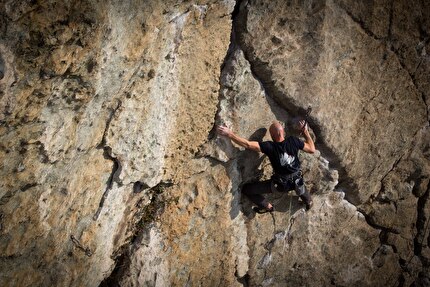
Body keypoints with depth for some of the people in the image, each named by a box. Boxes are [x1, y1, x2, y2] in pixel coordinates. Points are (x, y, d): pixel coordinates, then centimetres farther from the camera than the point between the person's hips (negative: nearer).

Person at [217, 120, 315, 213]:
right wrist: (305, 131, 3)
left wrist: (229, 134, -31)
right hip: (296, 181, 5)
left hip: (280, 184, -4)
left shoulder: (270, 147, -26)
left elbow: (247, 144, -33)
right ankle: (309, 202, 59)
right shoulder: (293, 141, -18)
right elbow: (312, 149, -5)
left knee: (246, 189, 3)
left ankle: (267, 206, 19)